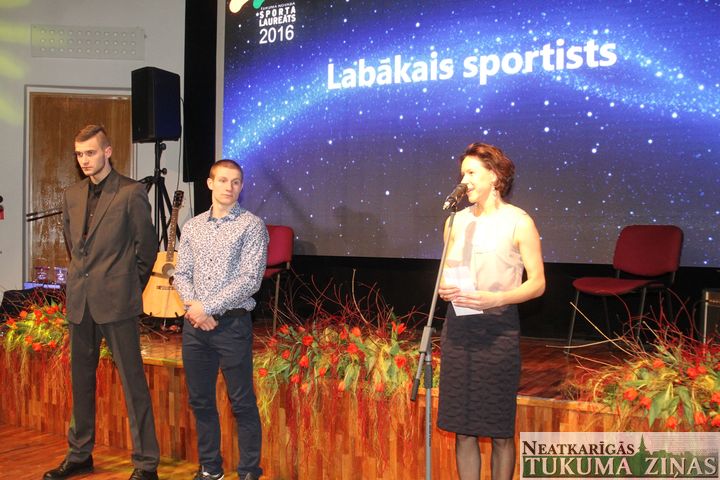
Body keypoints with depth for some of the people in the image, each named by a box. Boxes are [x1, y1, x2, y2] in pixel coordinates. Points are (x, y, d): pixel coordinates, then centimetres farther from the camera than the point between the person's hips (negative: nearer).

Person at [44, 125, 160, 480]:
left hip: (115, 302, -6)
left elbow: (147, 245, -2)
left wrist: (129, 287, 4)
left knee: (132, 380, -3)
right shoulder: (72, 195, 12)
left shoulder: (131, 193, -6)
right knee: (81, 379, 15)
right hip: (79, 302, 7)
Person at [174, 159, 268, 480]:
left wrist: (208, 307, -13)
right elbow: (181, 274, 11)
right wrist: (193, 307, -7)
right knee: (200, 400, 12)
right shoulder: (192, 226, 11)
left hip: (232, 324, -5)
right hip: (195, 324, 5)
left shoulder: (252, 226, -4)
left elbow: (250, 280, -12)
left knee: (241, 402, 1)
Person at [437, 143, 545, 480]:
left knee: (500, 431, 6)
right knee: (462, 429, 9)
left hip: (498, 329, -4)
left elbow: (537, 283, -6)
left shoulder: (518, 223, -5)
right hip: (458, 328, 4)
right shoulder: (456, 221, 9)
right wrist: (443, 288, -4)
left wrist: (494, 299, -20)